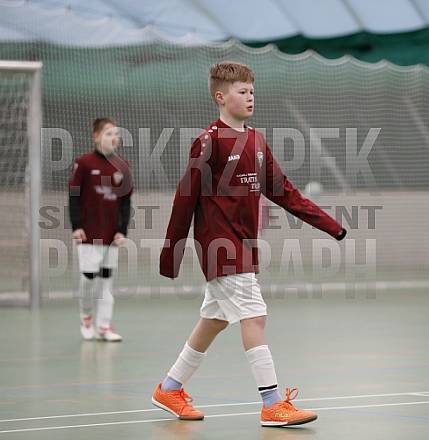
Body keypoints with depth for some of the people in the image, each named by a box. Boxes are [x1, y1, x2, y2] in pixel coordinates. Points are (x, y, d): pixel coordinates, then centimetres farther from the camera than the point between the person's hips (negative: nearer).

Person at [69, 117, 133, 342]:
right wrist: (76, 226, -9)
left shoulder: (122, 167, 4)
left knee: (107, 278, 5)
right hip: (89, 231, -4)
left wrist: (122, 230, 0)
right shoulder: (84, 163, -7)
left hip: (112, 233, 4)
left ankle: (104, 325, 10)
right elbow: (74, 195, -5)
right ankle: (86, 316, 21)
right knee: (88, 276, -5)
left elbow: (126, 201, 7)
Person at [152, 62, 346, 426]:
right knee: (254, 318, -13)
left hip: (243, 245, 8)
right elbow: (186, 198, -10)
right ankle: (273, 405, -13)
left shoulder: (257, 141, 11)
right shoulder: (210, 142, -12)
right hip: (220, 244, -8)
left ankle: (170, 389, 29)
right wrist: (172, 252, -9)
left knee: (214, 321, 15)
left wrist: (328, 223, 7)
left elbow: (282, 191, 13)